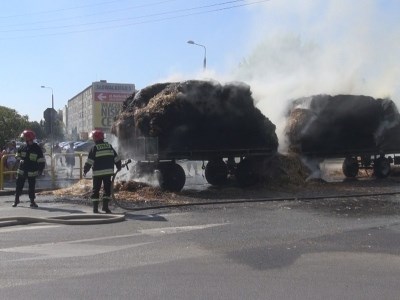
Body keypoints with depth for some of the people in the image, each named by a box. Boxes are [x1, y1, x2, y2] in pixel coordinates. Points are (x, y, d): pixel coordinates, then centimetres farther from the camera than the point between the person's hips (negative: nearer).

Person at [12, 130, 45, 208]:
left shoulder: (37, 148, -7)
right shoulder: (22, 147, 1)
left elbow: (41, 160, -5)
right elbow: (17, 155, 15)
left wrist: (40, 170, -10)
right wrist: (20, 160, -7)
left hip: (32, 172, -3)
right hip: (22, 171, 3)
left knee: (32, 187, 4)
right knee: (19, 186, 8)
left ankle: (32, 201, 13)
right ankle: (16, 200, 21)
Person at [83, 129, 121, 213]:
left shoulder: (94, 148, -4)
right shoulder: (109, 146, 8)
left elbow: (89, 161, -8)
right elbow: (116, 158, 12)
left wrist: (85, 171, 1)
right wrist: (119, 167, 25)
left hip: (97, 172, -2)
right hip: (108, 171, 2)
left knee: (96, 189, 5)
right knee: (107, 188, 9)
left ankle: (95, 207, 5)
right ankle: (105, 206, 2)